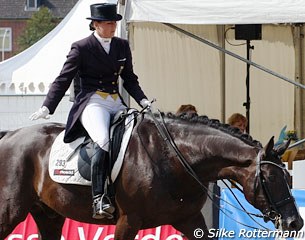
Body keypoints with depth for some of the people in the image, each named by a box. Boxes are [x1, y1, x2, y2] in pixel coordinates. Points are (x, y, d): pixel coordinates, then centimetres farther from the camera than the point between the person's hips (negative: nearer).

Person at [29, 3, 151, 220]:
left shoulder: (122, 46, 17)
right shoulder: (81, 48, 2)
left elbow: (130, 80, 23)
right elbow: (63, 80, 1)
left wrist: (143, 101, 6)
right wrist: (46, 108, -9)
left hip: (116, 103, 6)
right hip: (92, 102, -6)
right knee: (103, 141, -32)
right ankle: (99, 198, -37)